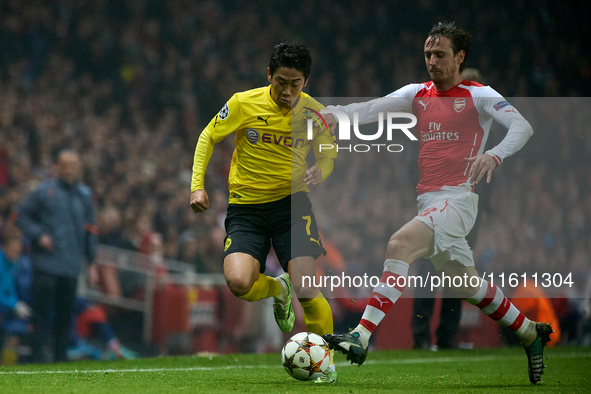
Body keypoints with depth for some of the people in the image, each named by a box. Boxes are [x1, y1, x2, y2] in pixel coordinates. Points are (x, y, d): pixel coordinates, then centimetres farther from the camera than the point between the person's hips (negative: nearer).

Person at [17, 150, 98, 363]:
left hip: (72, 266, 4)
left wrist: (91, 263, 15)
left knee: (66, 314, 7)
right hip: (46, 264, -4)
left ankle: (60, 358, 14)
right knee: (40, 313, -7)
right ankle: (36, 357, -4)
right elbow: (22, 215, 3)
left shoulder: (84, 194, 12)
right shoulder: (44, 191, -1)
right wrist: (38, 235, -12)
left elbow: (90, 230, 17)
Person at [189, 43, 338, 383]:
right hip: (246, 206, 0)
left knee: (305, 287, -17)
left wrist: (320, 173, -12)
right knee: (239, 283, -23)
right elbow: (208, 137, 5)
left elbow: (327, 158, 12)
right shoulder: (244, 104, -9)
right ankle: (277, 289, 15)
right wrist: (197, 185, -4)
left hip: (291, 202, 0)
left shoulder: (316, 114, -4)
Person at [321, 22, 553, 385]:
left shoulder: (478, 96, -1)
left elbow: (523, 127, -13)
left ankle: (362, 337, -37)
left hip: (458, 199, -7)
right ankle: (531, 333, 35)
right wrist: (333, 114, -18)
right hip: (428, 201, 7)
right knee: (466, 287, 14)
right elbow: (372, 109, 2)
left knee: (399, 245, -28)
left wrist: (495, 154, -33)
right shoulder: (418, 94, 15)